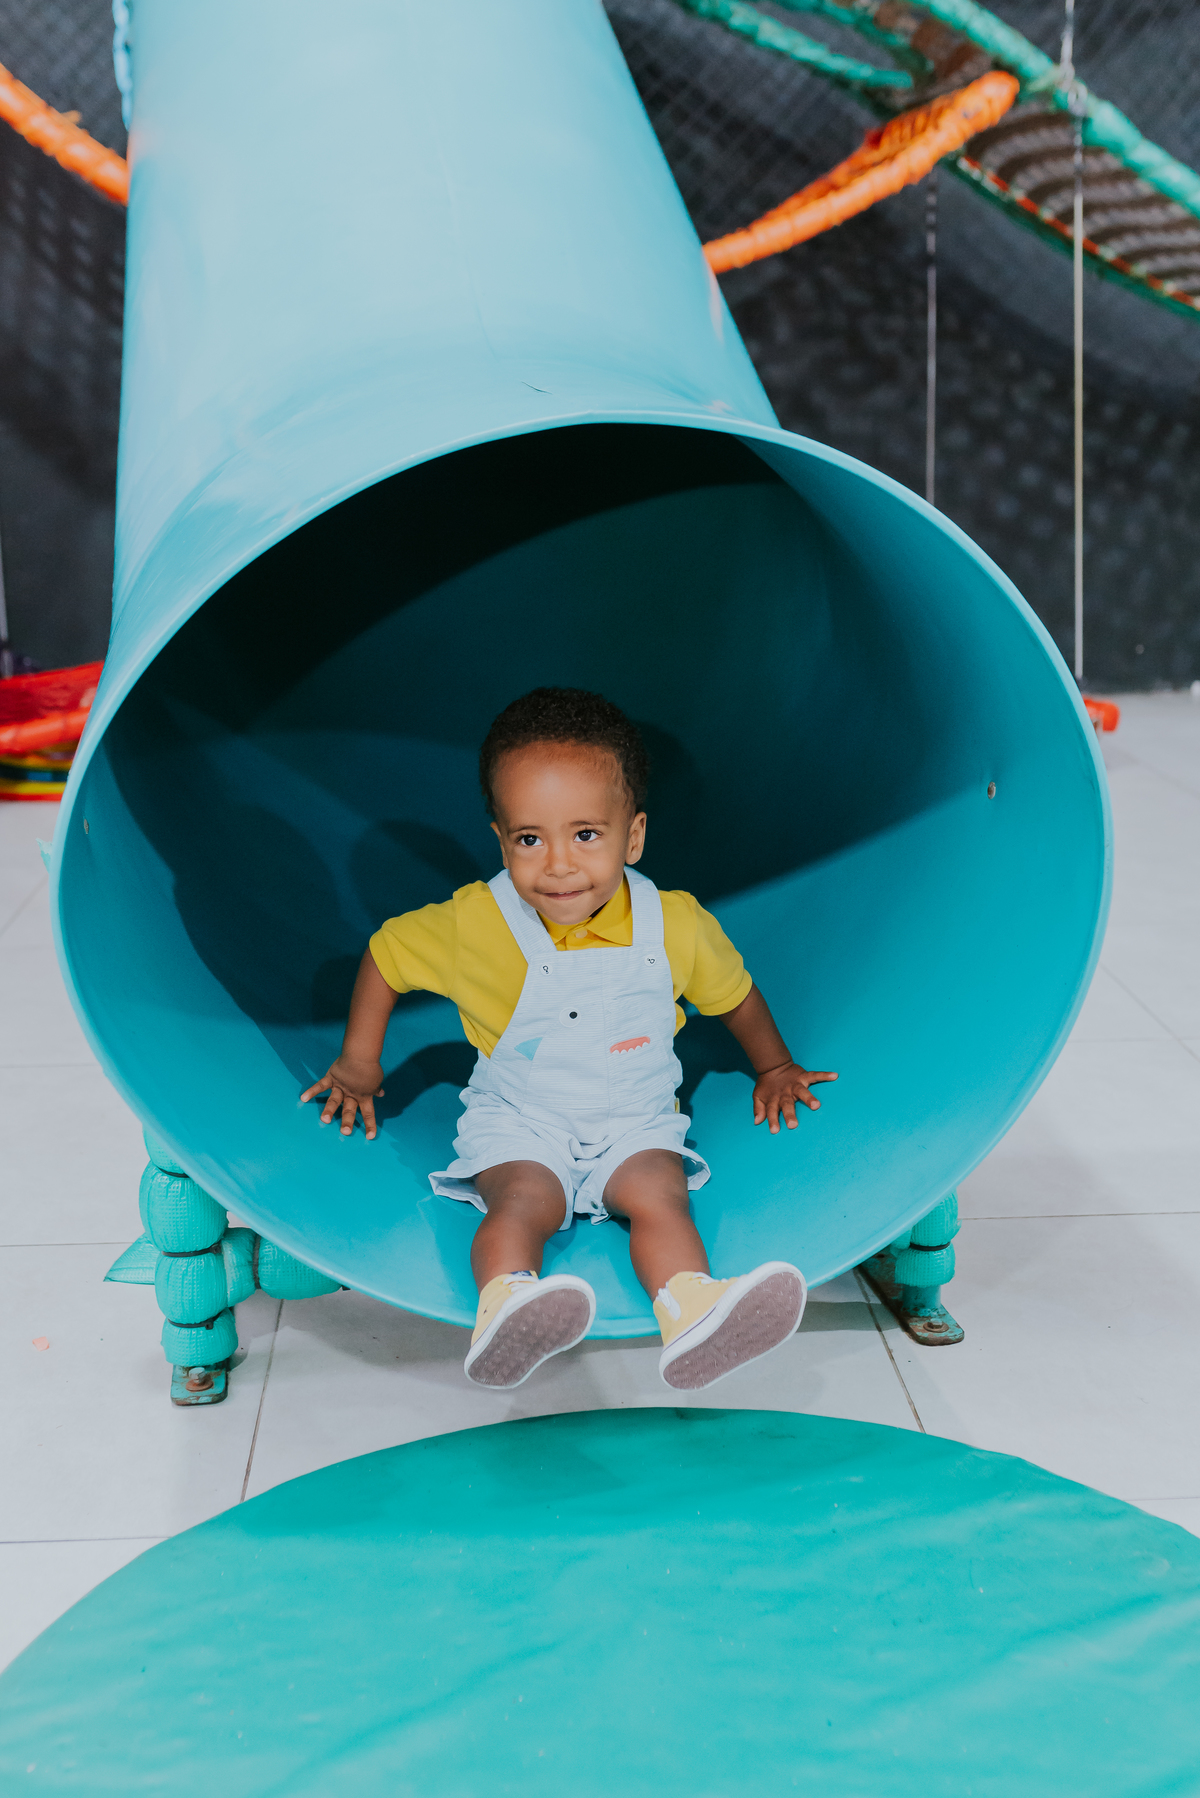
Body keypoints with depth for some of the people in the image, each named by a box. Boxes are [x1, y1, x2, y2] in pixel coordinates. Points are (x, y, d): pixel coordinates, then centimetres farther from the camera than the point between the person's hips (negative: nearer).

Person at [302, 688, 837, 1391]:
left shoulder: (677, 926, -8)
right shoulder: (474, 924, -11)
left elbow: (734, 991, 13)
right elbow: (386, 952, 6)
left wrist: (775, 1070, 20)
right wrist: (359, 1063, 11)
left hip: (635, 1121, 1)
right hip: (517, 1122, -1)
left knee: (659, 1194, -28)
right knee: (525, 1201, -31)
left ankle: (693, 1318, -46)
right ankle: (503, 1311, -51)